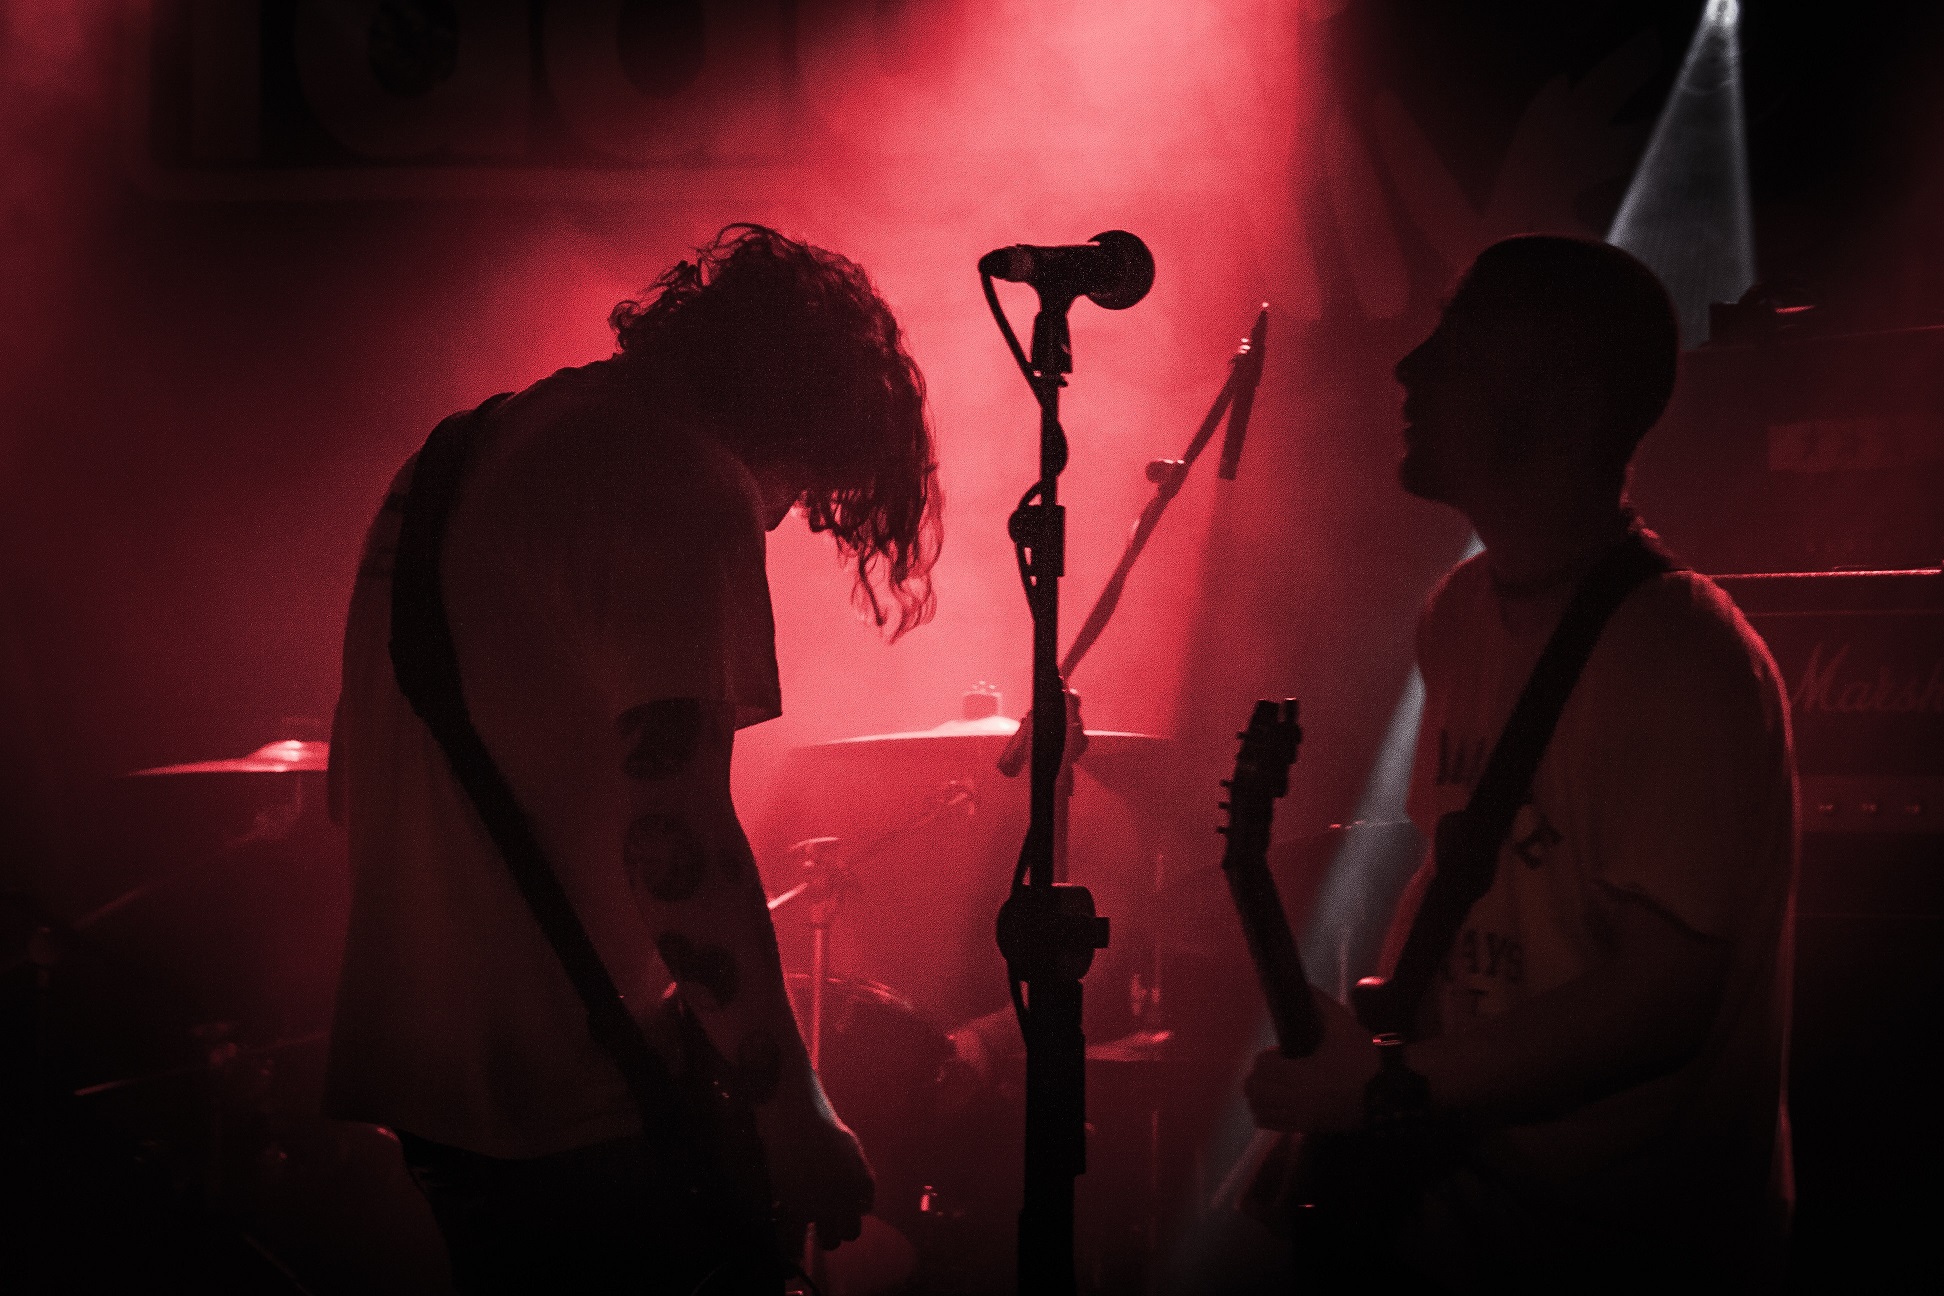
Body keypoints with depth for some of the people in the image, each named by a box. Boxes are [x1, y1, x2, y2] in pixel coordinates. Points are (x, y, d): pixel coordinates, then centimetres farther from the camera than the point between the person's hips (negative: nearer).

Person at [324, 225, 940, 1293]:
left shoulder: (457, 455, 13)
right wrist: (794, 1120, -16)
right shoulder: (685, 484, -14)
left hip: (407, 1066, 9)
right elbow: (672, 832, -22)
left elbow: (356, 781, 19)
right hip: (571, 1100, -9)